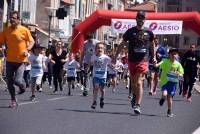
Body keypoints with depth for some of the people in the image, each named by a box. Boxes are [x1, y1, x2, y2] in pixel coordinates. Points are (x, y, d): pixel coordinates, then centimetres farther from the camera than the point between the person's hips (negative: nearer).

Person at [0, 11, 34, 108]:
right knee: (9, 82, 7)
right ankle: (13, 100, 24)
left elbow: (31, 41, 2)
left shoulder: (24, 30, -6)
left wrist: (27, 49, -15)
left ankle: (22, 87, 23)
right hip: (9, 60, 4)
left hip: (21, 60, -3)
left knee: (17, 80, -13)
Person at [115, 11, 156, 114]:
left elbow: (152, 44, 20)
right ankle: (134, 97, 40)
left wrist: (154, 57, 18)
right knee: (133, 82, 12)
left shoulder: (148, 33, 3)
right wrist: (116, 56, 4)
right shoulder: (130, 31, 0)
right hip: (132, 60, 1)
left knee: (139, 83, -11)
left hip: (143, 61, -1)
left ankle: (137, 105, -12)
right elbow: (122, 44, 8)